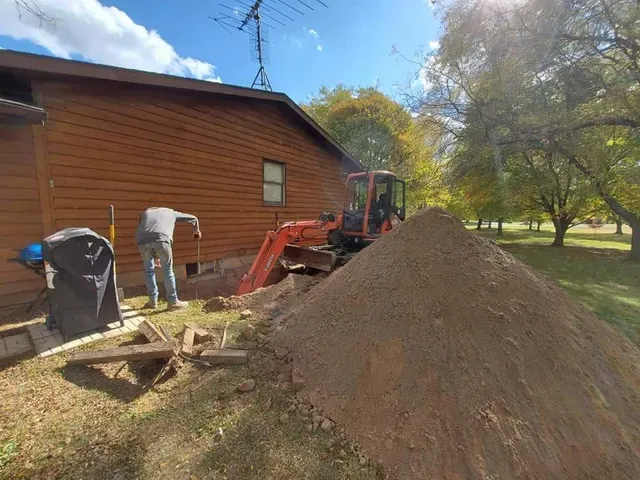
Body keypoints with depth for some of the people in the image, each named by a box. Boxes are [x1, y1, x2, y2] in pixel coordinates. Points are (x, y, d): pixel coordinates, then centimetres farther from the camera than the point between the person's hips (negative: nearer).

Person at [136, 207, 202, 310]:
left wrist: (155, 257, 37)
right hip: (161, 239, -2)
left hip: (142, 240, 2)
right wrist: (196, 231, 61)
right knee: (167, 270, 9)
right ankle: (173, 301, 15)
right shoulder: (171, 212, 34)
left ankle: (153, 301, 27)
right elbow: (193, 218, 40)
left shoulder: (145, 212, 38)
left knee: (148, 270, 20)